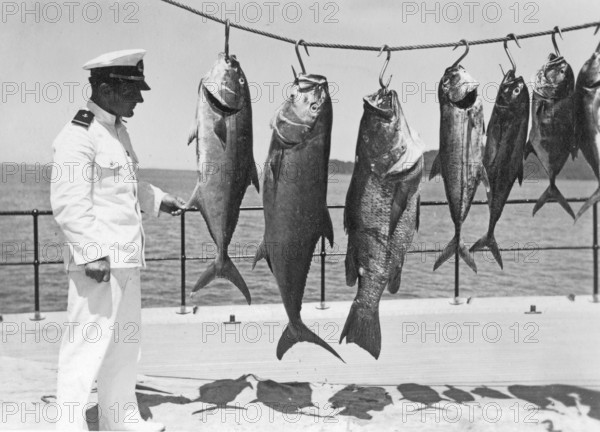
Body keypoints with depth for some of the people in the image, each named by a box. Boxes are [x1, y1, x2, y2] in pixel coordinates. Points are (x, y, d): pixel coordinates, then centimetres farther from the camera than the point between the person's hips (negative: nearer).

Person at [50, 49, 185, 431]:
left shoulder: (118, 131, 15)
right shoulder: (79, 136, -14)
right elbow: (69, 203, -20)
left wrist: (158, 199, 18)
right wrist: (92, 252, -24)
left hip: (127, 258, 10)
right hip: (99, 262, -10)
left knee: (125, 342, 17)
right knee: (87, 342, -4)